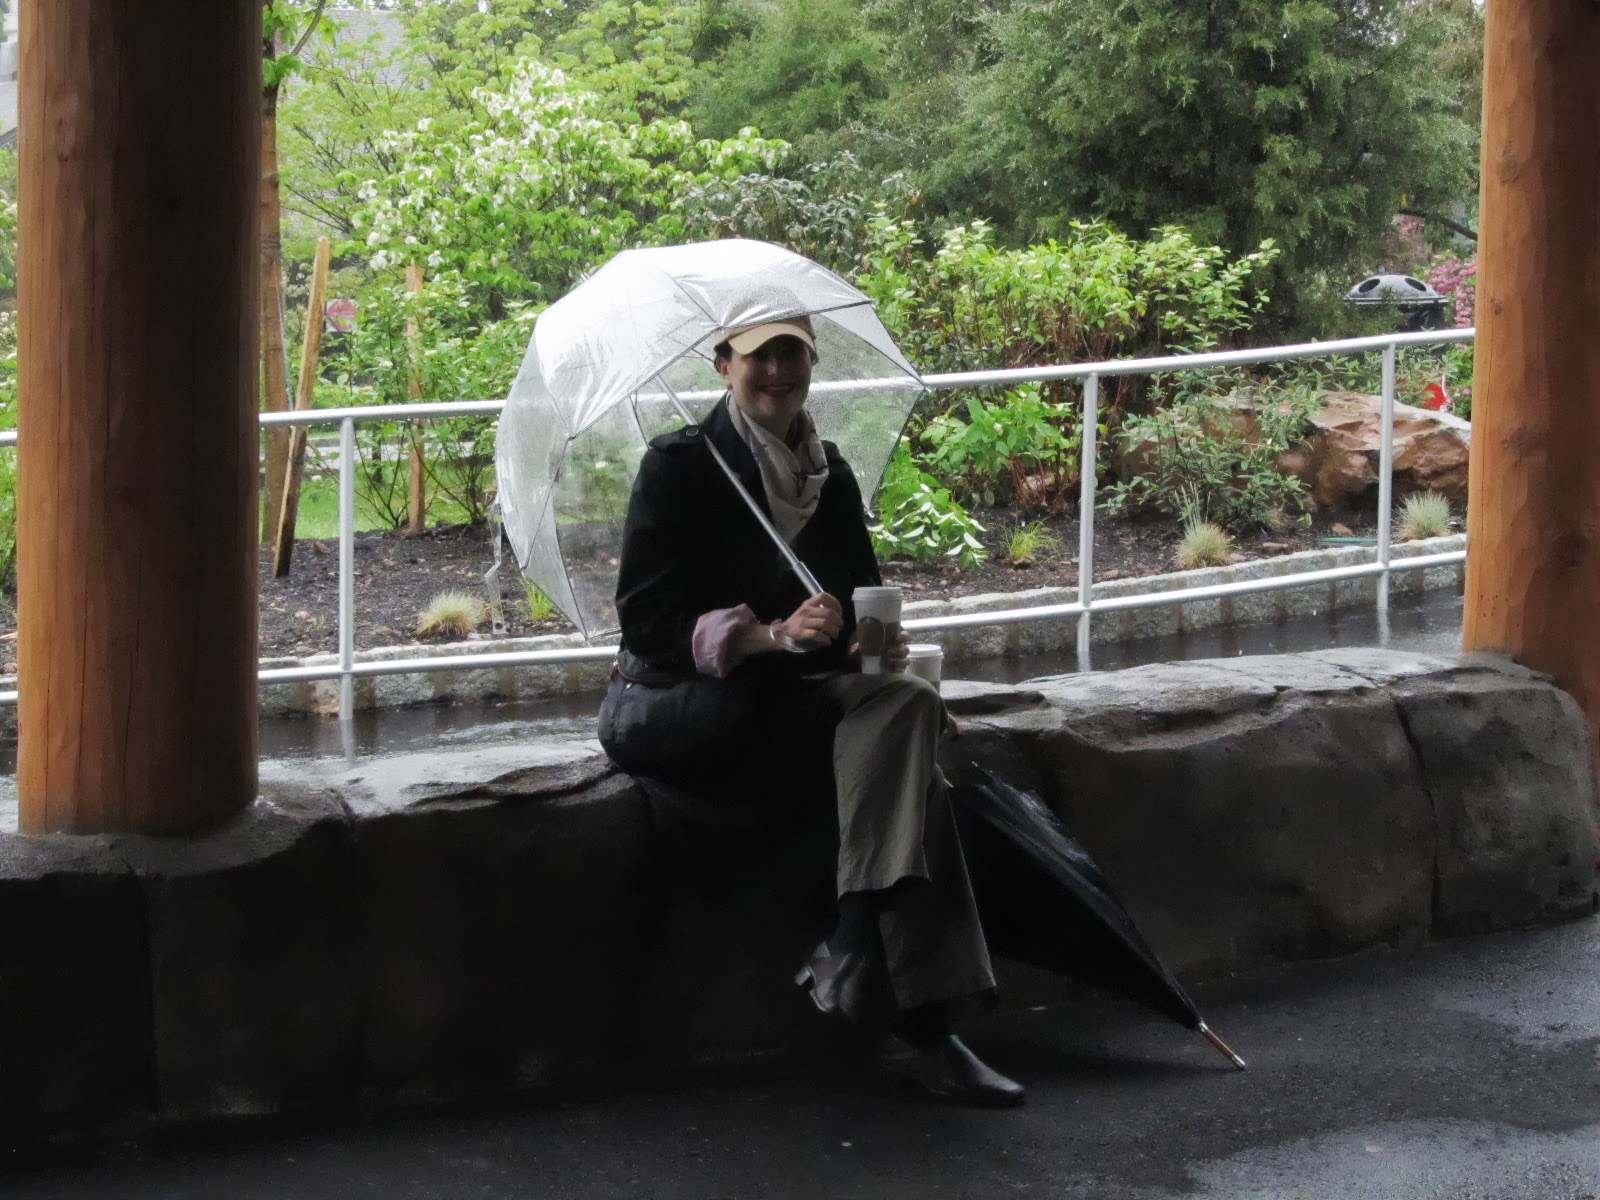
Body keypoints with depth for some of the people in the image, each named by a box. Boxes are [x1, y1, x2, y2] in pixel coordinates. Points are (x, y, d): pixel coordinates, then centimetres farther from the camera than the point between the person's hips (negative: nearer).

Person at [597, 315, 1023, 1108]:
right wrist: (769, 635, -26)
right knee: (903, 717, -28)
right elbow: (645, 620, -13)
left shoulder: (830, 475, 13)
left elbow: (862, 604, 14)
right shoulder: (679, 465, -4)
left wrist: (876, 643, -12)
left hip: (790, 701, 5)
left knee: (901, 705, -29)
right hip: (676, 708, -5)